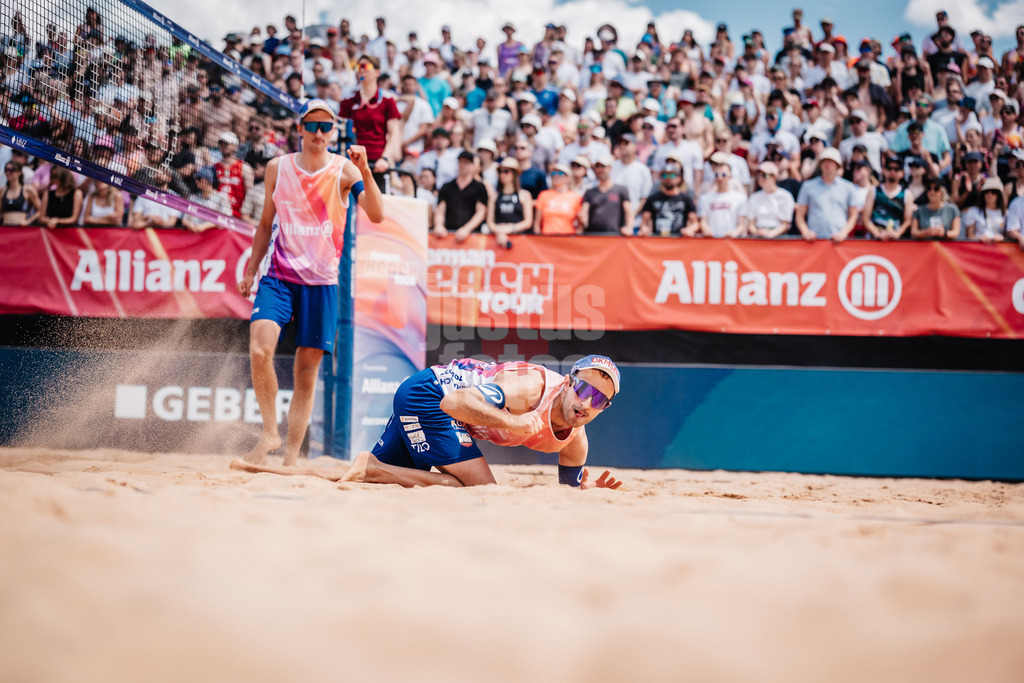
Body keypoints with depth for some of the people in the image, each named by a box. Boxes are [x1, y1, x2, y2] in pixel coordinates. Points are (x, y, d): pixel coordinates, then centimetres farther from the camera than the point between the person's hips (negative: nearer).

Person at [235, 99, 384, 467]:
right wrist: (251, 268, 16)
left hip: (321, 281, -1)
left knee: (307, 371, 1)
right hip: (278, 276, 1)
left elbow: (376, 215, -15)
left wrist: (365, 171, -27)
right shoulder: (277, 168, 6)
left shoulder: (344, 170, -2)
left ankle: (291, 457, 9)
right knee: (259, 350, -21)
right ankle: (269, 433, -5)